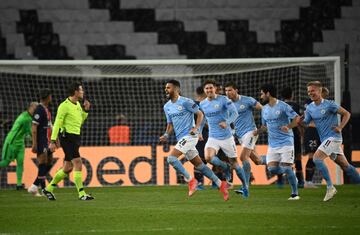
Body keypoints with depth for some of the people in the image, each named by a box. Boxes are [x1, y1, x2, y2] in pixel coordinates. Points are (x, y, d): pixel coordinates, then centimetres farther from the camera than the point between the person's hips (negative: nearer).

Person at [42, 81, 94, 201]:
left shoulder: (77, 104, 14)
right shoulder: (65, 106, -13)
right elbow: (57, 123, -14)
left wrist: (86, 110, 10)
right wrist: (53, 141, -18)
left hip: (75, 138, 9)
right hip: (67, 137, -9)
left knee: (67, 168, 11)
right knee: (78, 164, -14)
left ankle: (48, 189, 21)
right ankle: (81, 194, -13)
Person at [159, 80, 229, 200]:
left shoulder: (185, 102, -9)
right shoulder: (167, 107, 13)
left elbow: (200, 114, -5)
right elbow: (170, 124, 21)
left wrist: (196, 128, -18)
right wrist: (166, 135, 3)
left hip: (189, 136, -8)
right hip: (181, 138, 8)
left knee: (171, 158, -20)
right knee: (199, 165, 10)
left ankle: (191, 180, -10)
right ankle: (220, 184, 19)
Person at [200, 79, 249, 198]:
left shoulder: (223, 99, -9)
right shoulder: (202, 104, 5)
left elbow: (235, 113, -14)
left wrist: (227, 122, -31)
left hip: (226, 137, -3)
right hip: (213, 138, 3)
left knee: (234, 163, 4)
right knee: (208, 157, -24)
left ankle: (245, 185, 25)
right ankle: (225, 167, 6)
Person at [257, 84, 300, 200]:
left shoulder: (283, 106, -9)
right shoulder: (264, 109, 12)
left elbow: (297, 119, -11)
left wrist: (288, 127, -28)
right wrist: (257, 131, 4)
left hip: (286, 142, -6)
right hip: (272, 144, 6)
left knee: (286, 168, -12)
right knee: (272, 169, -8)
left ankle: (295, 193, 0)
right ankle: (290, 173, 20)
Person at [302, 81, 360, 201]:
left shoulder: (329, 105, -10)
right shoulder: (309, 108, 10)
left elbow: (346, 114, -5)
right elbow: (305, 123, 10)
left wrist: (340, 128, -14)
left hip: (333, 137, -7)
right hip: (324, 139, 7)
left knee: (317, 158, -21)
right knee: (344, 165, 11)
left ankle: (330, 187, -18)